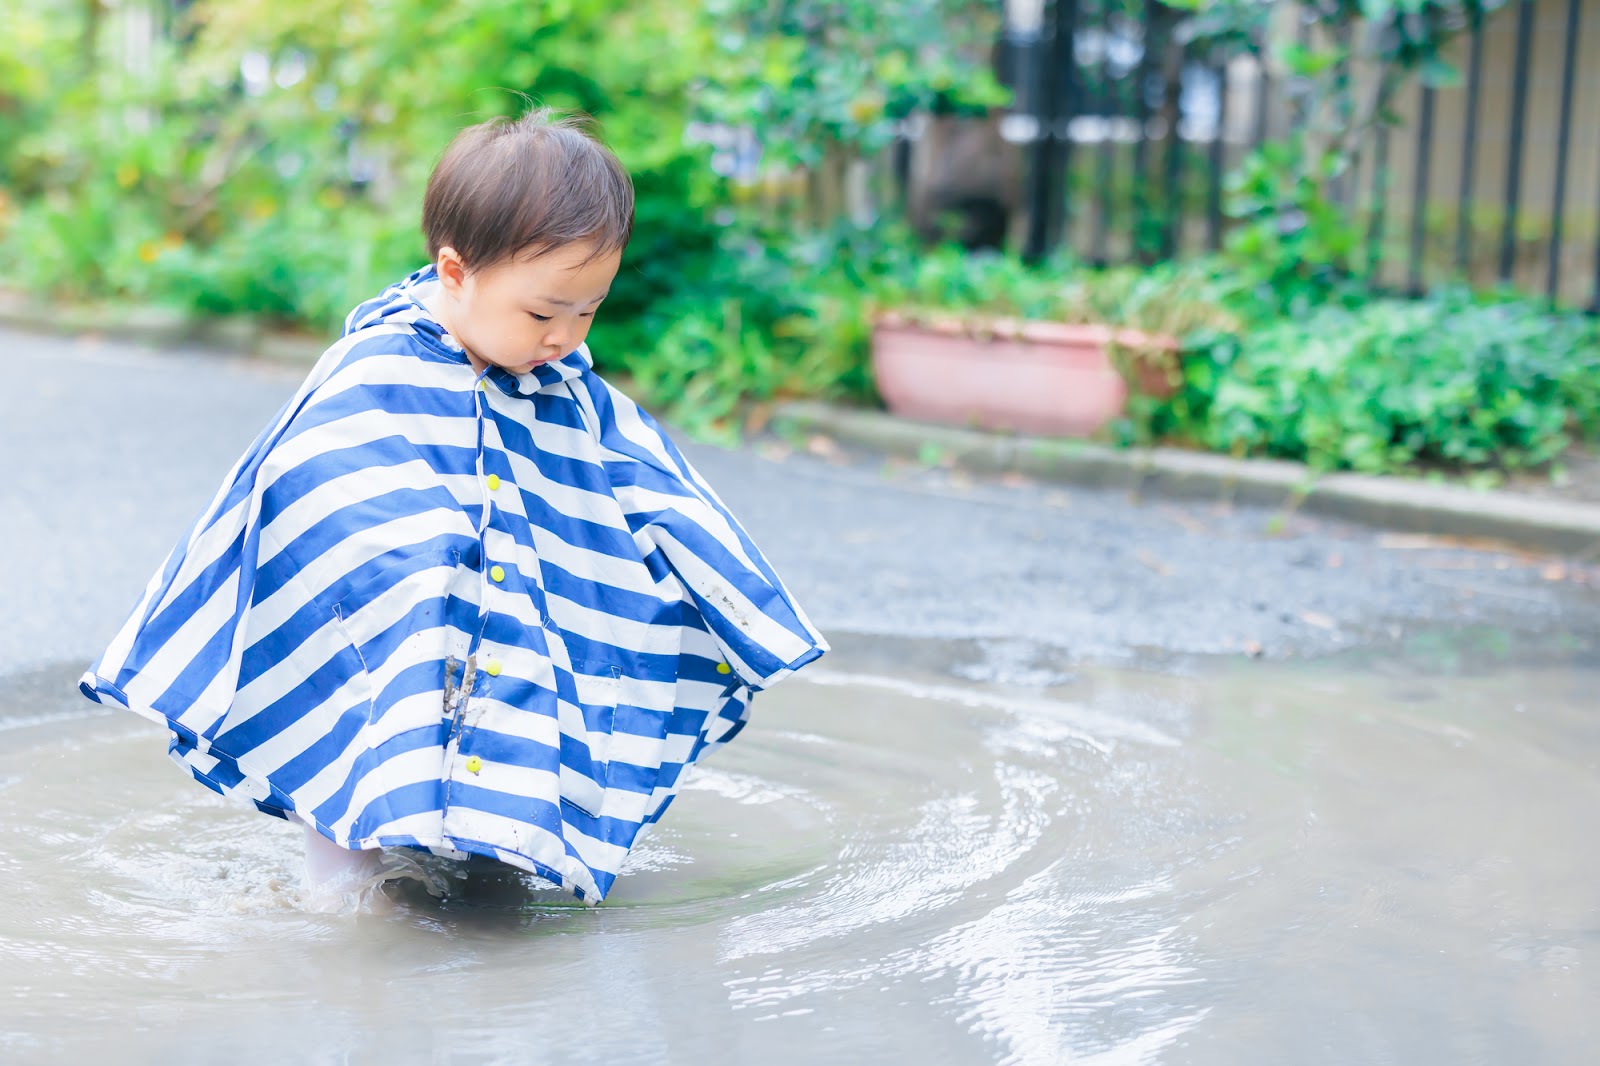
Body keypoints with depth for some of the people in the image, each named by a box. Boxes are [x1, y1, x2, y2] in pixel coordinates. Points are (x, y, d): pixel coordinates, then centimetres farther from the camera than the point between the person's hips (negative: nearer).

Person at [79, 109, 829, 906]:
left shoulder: (572, 399, 1)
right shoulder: (368, 383, -16)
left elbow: (659, 504, 10)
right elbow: (275, 500, -11)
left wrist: (745, 630, 11)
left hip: (524, 663, 5)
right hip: (378, 663, -4)